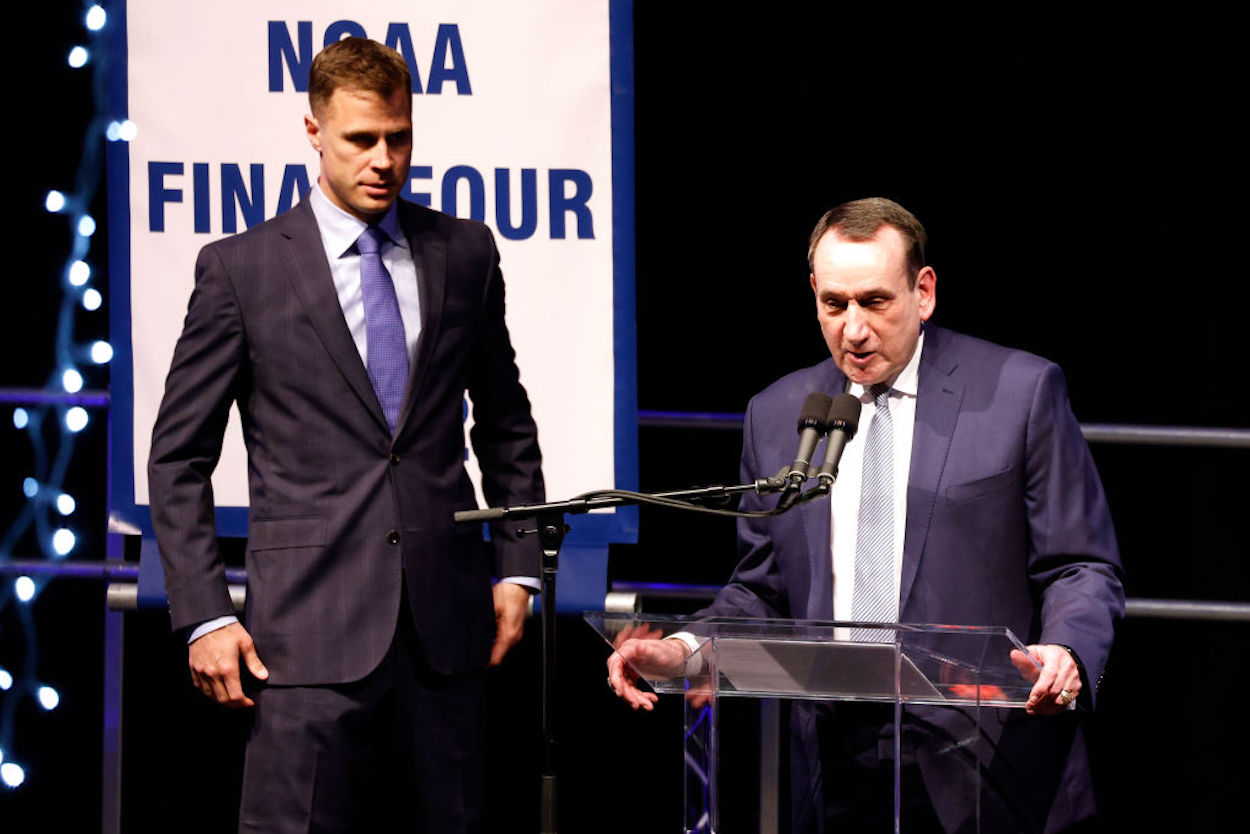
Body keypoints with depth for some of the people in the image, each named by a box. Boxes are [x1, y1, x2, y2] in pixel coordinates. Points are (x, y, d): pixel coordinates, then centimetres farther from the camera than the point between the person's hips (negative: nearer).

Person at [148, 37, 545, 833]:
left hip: (445, 616, 3)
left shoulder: (465, 253, 10)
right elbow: (178, 457, 2)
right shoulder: (241, 269, 1)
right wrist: (205, 616, -5)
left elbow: (506, 421, 20)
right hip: (312, 619, -3)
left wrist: (517, 567, 11)